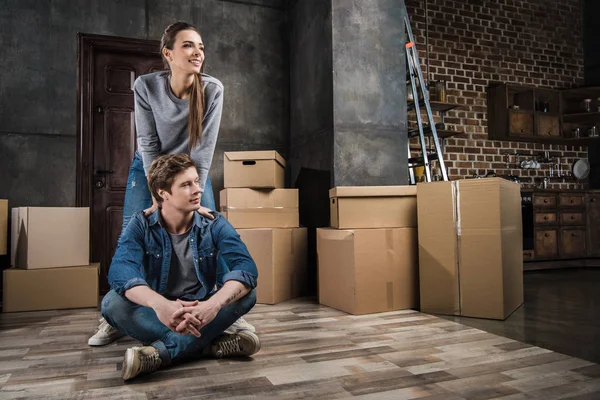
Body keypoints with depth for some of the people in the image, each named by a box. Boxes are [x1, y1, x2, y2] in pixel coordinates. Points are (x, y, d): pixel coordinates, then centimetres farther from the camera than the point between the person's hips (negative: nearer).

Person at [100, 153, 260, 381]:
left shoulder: (215, 224, -10)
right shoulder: (141, 225, -11)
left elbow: (246, 268, -25)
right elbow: (120, 270, -29)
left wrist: (213, 304, -46)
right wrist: (160, 304, -50)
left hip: (200, 310, 1)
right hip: (156, 313, 0)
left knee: (246, 294, -25)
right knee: (112, 303, -28)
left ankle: (160, 352, -29)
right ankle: (214, 344, -28)